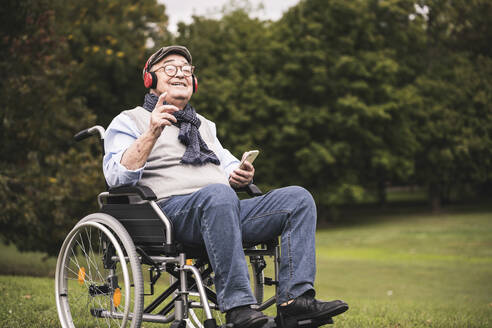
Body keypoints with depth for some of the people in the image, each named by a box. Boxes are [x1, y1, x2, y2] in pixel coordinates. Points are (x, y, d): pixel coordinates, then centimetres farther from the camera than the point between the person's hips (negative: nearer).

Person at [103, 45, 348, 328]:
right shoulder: (129, 121, 13)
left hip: (225, 211, 6)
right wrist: (152, 133, -16)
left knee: (298, 198, -15)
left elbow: (229, 166, 30)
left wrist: (241, 175, 4)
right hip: (173, 207, -6)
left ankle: (295, 297, -28)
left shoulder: (205, 125, 34)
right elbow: (116, 177, -3)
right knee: (218, 194, -40)